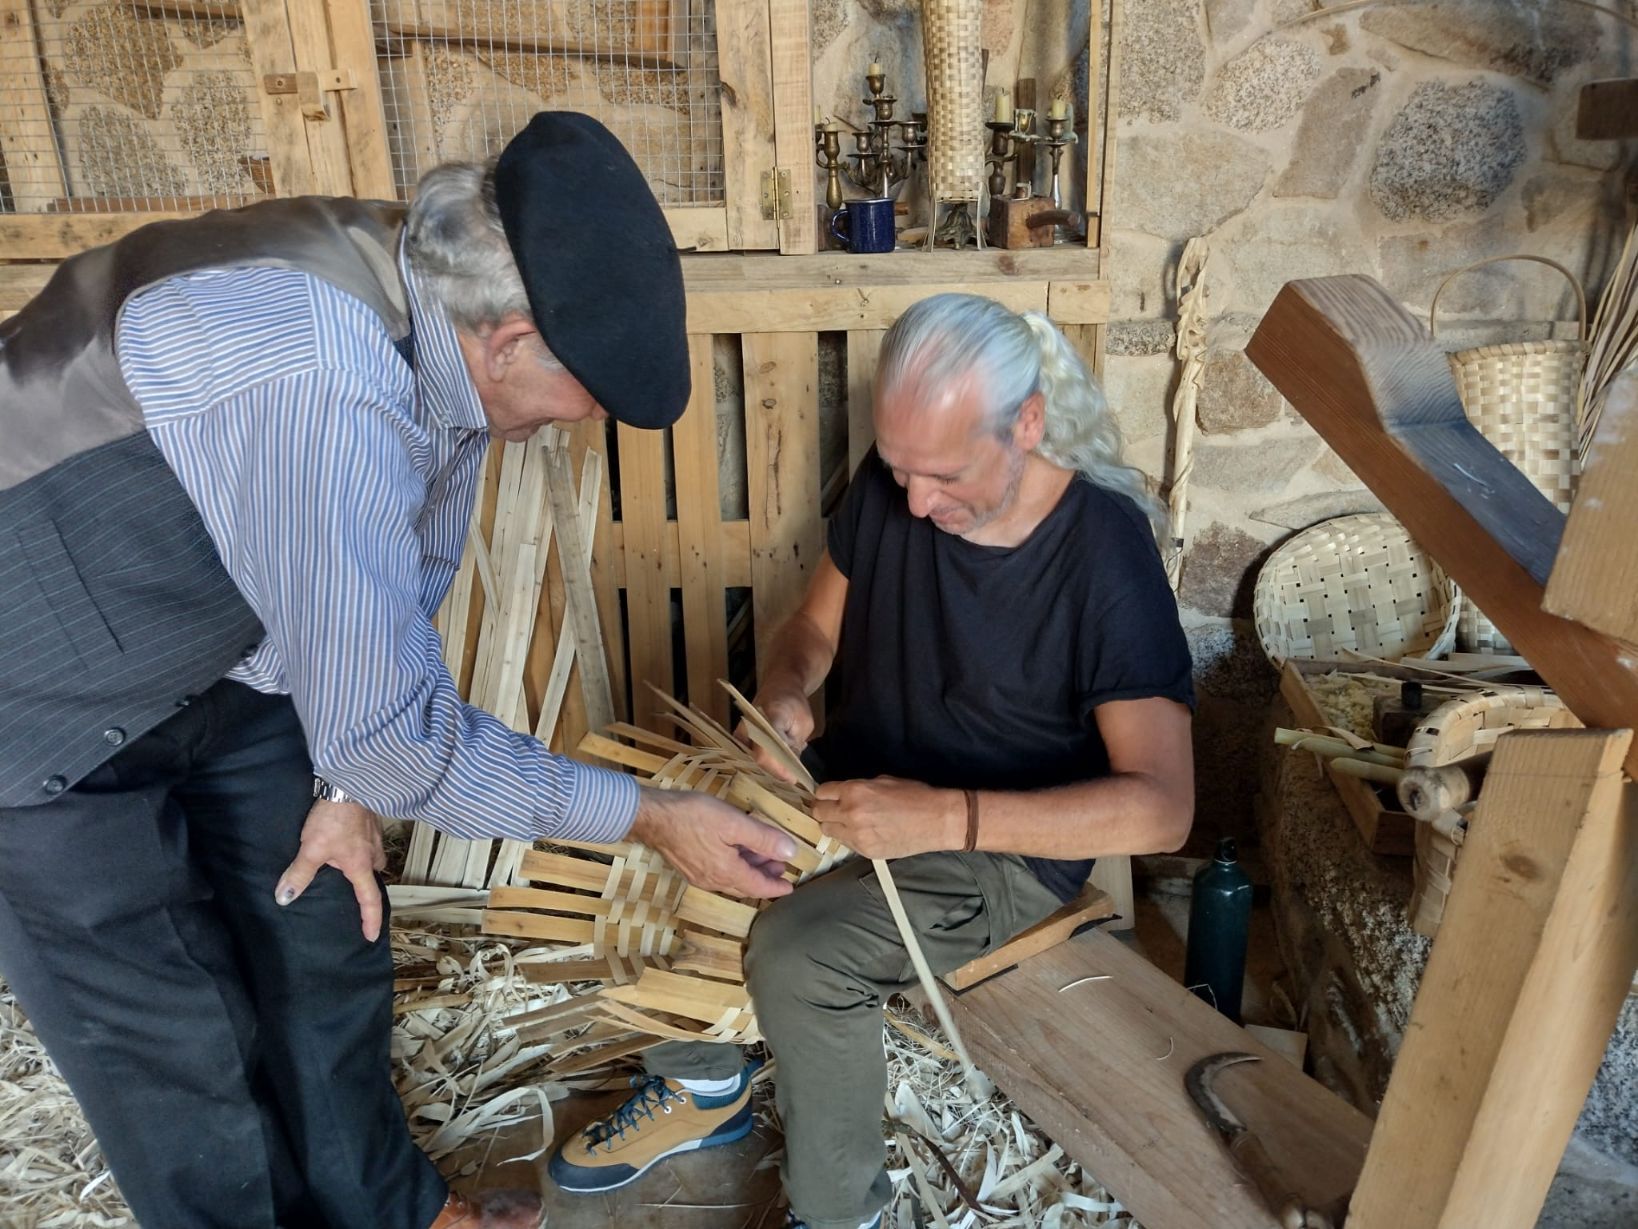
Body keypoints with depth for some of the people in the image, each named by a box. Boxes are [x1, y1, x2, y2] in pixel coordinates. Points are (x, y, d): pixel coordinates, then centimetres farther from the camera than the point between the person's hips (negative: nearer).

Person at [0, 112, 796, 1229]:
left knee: (326, 938, 16)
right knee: (186, 1057, 2)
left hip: (218, 661, 8)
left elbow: (406, 586, 1)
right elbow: (393, 735, -30)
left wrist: (349, 783, 1)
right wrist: (651, 818, -22)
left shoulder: (434, 300, -12)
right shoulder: (320, 391, -39)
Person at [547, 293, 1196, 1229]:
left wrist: (947, 817, -34)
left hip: (1008, 843, -6)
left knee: (797, 954, -29)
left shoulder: (1106, 555, -23)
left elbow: (1163, 806, -26)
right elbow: (816, 625, 7)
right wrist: (785, 689, -17)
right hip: (852, 786, 6)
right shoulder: (891, 483, -8)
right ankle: (703, 1086, 17)